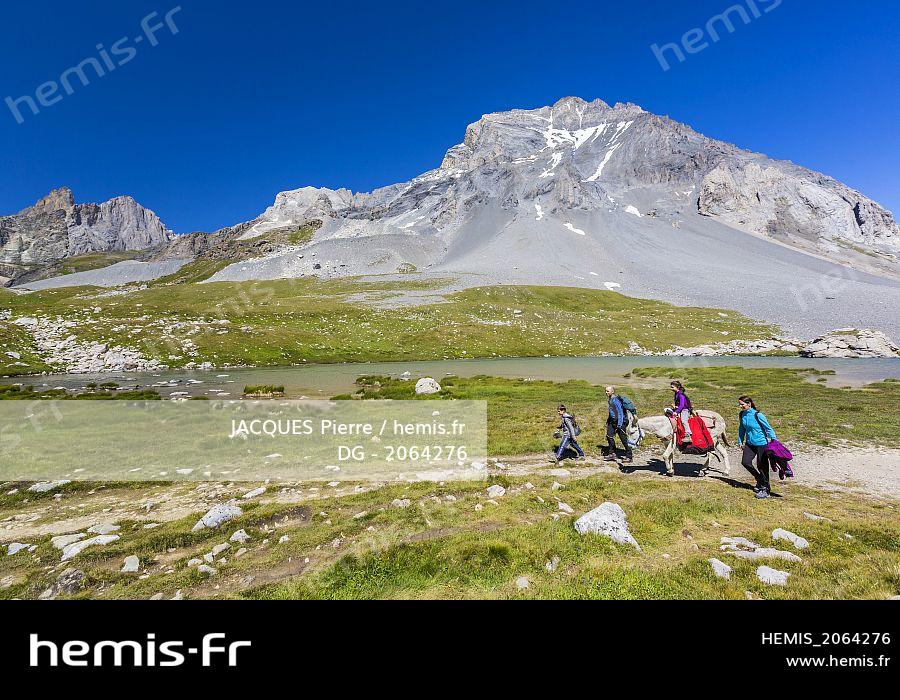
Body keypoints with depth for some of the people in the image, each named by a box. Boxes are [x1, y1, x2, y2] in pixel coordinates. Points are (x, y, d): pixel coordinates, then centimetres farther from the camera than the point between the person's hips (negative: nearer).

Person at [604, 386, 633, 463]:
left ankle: (629, 457, 8)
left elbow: (620, 412, -23)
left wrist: (619, 425, -26)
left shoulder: (616, 400, -20)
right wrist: (608, 420, 25)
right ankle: (612, 454, 13)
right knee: (609, 436, 6)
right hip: (613, 421, 10)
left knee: (623, 439, -2)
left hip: (620, 421, -10)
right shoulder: (610, 399, 10)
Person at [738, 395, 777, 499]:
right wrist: (741, 441, 16)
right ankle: (760, 480, 22)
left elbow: (768, 428, -14)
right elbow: (742, 429, 14)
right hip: (750, 443, 6)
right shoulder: (742, 414, 1)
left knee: (761, 466, 1)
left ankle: (766, 490, 15)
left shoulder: (757, 415, -19)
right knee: (745, 462, -3)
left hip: (761, 443, -6)